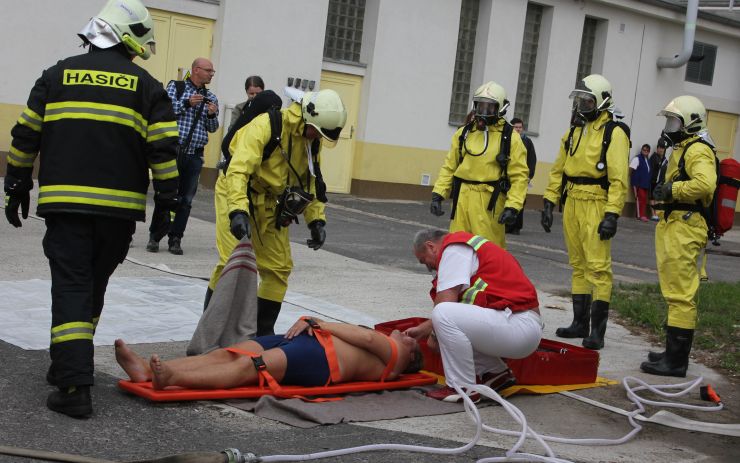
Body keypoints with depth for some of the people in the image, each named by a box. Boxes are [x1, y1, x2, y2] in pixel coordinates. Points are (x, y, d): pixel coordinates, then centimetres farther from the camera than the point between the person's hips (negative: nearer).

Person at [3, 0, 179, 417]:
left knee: (71, 288, -1)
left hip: (65, 205, 0)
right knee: (93, 287, 18)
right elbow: (164, 150, -2)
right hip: (119, 209, 0)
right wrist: (167, 202, 5)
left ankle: (74, 386, -11)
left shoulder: (58, 75, 8)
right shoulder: (146, 86, 3)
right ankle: (71, 365, 29)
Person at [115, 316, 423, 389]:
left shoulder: (397, 355, 16)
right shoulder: (373, 346, 38)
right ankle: (148, 370, -27)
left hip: (322, 358, -7)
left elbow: (366, 335, 0)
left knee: (245, 367, -29)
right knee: (227, 354, -13)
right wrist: (309, 322, 10)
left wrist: (318, 324, 3)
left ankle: (171, 378, -48)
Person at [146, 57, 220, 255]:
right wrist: (186, 103, -15)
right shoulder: (175, 87, 4)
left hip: (195, 155, 3)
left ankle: (175, 239, 10)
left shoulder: (210, 98, 13)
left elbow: (212, 129, 14)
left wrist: (212, 115, -5)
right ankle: (154, 237, 8)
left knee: (186, 199, 3)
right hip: (173, 150, -3)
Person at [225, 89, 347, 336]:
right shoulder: (266, 126, -25)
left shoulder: (312, 140, -1)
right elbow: (238, 170, -34)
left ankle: (263, 329, 20)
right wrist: (238, 211, -46)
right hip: (241, 196, -7)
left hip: (271, 207, 7)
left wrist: (316, 220, 2)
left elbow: (311, 180, 11)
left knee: (279, 268, 7)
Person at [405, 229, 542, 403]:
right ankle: (496, 373, 18)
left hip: (519, 327, -11)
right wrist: (422, 329, 24)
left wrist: (430, 330, 3)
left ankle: (464, 388, -11)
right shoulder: (465, 246, 22)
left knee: (444, 314, -23)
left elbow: (445, 300, -14)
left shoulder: (454, 248, -7)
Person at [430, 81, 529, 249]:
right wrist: (438, 194, 4)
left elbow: (519, 176, -5)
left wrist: (512, 207, -15)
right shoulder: (464, 133, 11)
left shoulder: (510, 137, -1)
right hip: (462, 199, 4)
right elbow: (449, 167, 14)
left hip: (489, 202, -4)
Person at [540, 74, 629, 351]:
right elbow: (559, 170, 19)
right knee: (578, 265, 13)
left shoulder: (614, 133, -8)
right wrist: (549, 201, 13)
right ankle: (580, 323, 21)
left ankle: (597, 330, -6)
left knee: (598, 266, -9)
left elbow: (618, 179, -14)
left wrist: (612, 214, -20)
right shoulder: (574, 131, 16)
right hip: (572, 203, 8)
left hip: (596, 206, -8)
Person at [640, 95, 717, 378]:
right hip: (672, 227, 11)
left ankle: (676, 361, -8)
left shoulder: (698, 150, -12)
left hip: (684, 229, -11)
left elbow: (705, 184, -29)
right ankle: (674, 353, 25)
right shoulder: (681, 149, 22)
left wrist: (671, 189, -20)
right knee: (675, 294, 16)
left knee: (680, 295, -10)